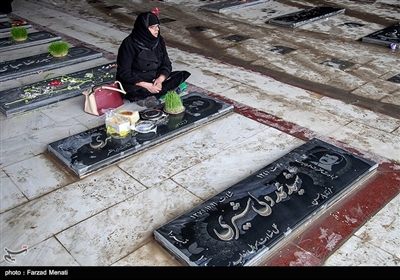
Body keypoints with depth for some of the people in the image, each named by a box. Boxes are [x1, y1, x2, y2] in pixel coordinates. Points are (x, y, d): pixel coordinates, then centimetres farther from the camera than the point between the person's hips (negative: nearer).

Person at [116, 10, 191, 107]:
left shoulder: (159, 40, -1)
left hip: (155, 79, 6)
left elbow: (166, 64, 2)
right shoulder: (129, 44, -16)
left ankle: (146, 98, -26)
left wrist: (160, 79, -19)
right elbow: (124, 73, -18)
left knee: (182, 75, -16)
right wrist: (146, 85, -26)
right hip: (136, 82, -6)